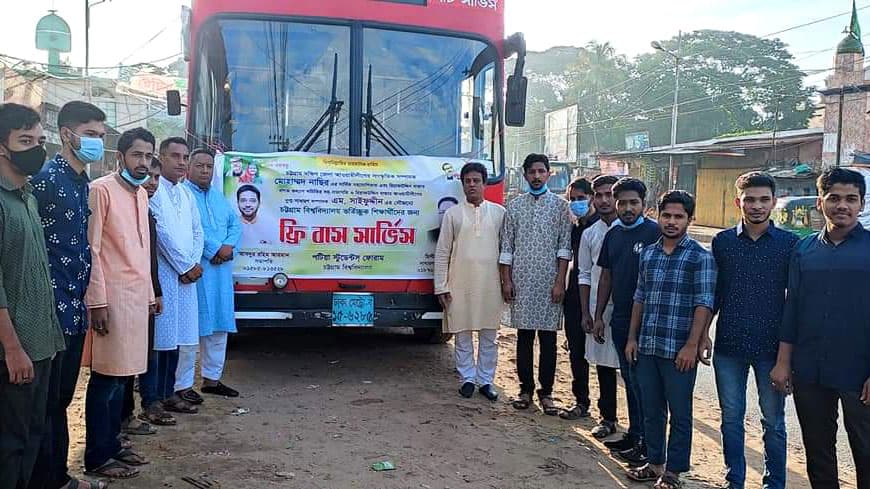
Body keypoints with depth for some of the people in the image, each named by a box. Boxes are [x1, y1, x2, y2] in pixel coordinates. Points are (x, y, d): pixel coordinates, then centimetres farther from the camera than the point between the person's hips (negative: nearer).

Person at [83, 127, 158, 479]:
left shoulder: (141, 194, 15)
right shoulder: (101, 190, -9)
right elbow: (91, 249, -13)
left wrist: (149, 294, 18)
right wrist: (97, 301, -16)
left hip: (136, 296, 8)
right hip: (112, 297, -8)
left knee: (121, 376, 13)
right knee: (107, 379, -2)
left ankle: (112, 444, 23)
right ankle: (97, 457, 8)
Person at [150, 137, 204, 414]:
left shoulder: (186, 193, 16)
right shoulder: (152, 190, -9)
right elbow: (161, 232, -13)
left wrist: (194, 264, 0)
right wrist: (186, 266, -9)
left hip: (187, 274, 8)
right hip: (163, 274, -8)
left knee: (188, 336, 11)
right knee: (165, 336, -5)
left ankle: (183, 386, 22)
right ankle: (165, 394, 3)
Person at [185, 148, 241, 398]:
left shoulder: (219, 197, 20)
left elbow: (235, 224, 14)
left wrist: (229, 246, -5)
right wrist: (215, 250, -15)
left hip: (221, 270, 8)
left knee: (219, 325, 13)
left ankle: (212, 378, 24)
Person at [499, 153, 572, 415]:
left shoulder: (560, 205, 3)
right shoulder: (514, 206, 8)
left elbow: (564, 247, -1)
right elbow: (506, 247, 7)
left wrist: (560, 282, -8)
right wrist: (506, 280, 0)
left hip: (549, 281, -1)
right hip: (521, 281, 2)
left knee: (548, 339, 4)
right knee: (524, 337, 8)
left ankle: (546, 392, 13)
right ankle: (526, 389, 19)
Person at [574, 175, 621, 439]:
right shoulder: (589, 234, 8)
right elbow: (585, 275, 11)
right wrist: (586, 313, 7)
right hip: (598, 308, 4)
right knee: (603, 363, 12)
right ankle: (607, 417, 27)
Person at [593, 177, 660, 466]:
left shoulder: (655, 233, -10)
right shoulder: (613, 235, 11)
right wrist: (598, 316, 13)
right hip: (619, 319, 7)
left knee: (641, 382, -2)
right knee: (629, 380, 15)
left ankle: (648, 444, 9)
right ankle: (634, 435, 27)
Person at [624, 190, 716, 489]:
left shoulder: (700, 257, -7)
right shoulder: (648, 253, 9)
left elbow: (704, 304, -10)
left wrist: (692, 345, -15)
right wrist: (632, 338, 11)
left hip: (679, 350, -5)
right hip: (646, 347, 5)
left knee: (679, 414, 7)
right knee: (651, 411, 15)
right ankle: (655, 463, 30)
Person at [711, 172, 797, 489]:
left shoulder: (789, 244, -2)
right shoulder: (722, 242, 2)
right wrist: (701, 332, 4)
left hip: (771, 347, -1)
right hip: (729, 346, 2)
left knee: (773, 421, 10)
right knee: (731, 417, 11)